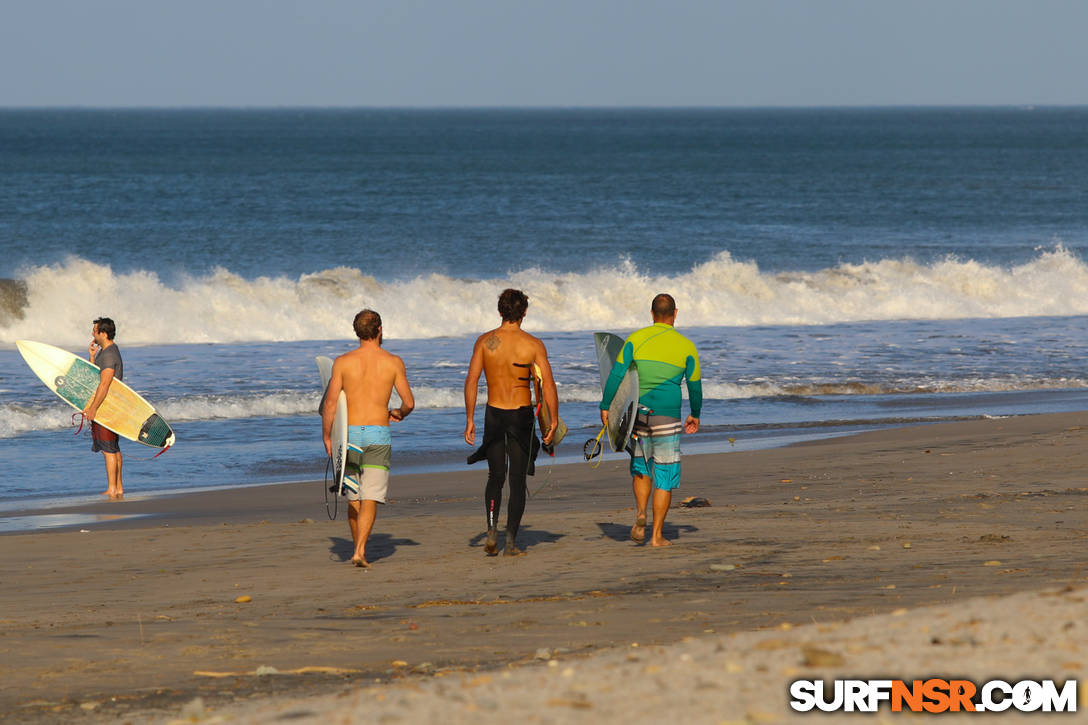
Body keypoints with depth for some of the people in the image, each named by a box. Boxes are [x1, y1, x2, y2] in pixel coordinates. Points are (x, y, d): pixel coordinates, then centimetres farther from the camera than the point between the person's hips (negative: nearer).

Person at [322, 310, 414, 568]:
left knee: (354, 498, 15)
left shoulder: (342, 362, -1)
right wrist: (399, 413, 24)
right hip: (378, 434, -2)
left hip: (350, 434, 2)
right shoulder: (393, 362, -1)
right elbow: (409, 402, 2)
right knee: (370, 499, -4)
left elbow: (330, 404, -2)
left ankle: (358, 549, 23)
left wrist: (327, 437, 8)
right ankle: (360, 551, -19)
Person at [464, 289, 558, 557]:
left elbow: (471, 380, -4)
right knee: (518, 481, 6)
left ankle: (492, 531, -1)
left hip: (494, 414, 1)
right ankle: (511, 540, 1)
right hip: (522, 415, -1)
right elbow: (548, 384, -10)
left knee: (495, 477, 15)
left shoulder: (485, 341, -1)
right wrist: (553, 421, -4)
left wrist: (470, 420, 0)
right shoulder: (533, 345, -5)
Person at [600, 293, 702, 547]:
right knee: (665, 477, 5)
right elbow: (695, 386, 8)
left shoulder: (636, 339, 1)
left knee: (641, 468, 22)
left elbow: (616, 374, -5)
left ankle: (640, 514, -1)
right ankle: (657, 535, 3)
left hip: (637, 412, 2)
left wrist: (605, 407, 2)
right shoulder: (686, 346, 0)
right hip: (667, 415, -2)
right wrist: (695, 415, 23)